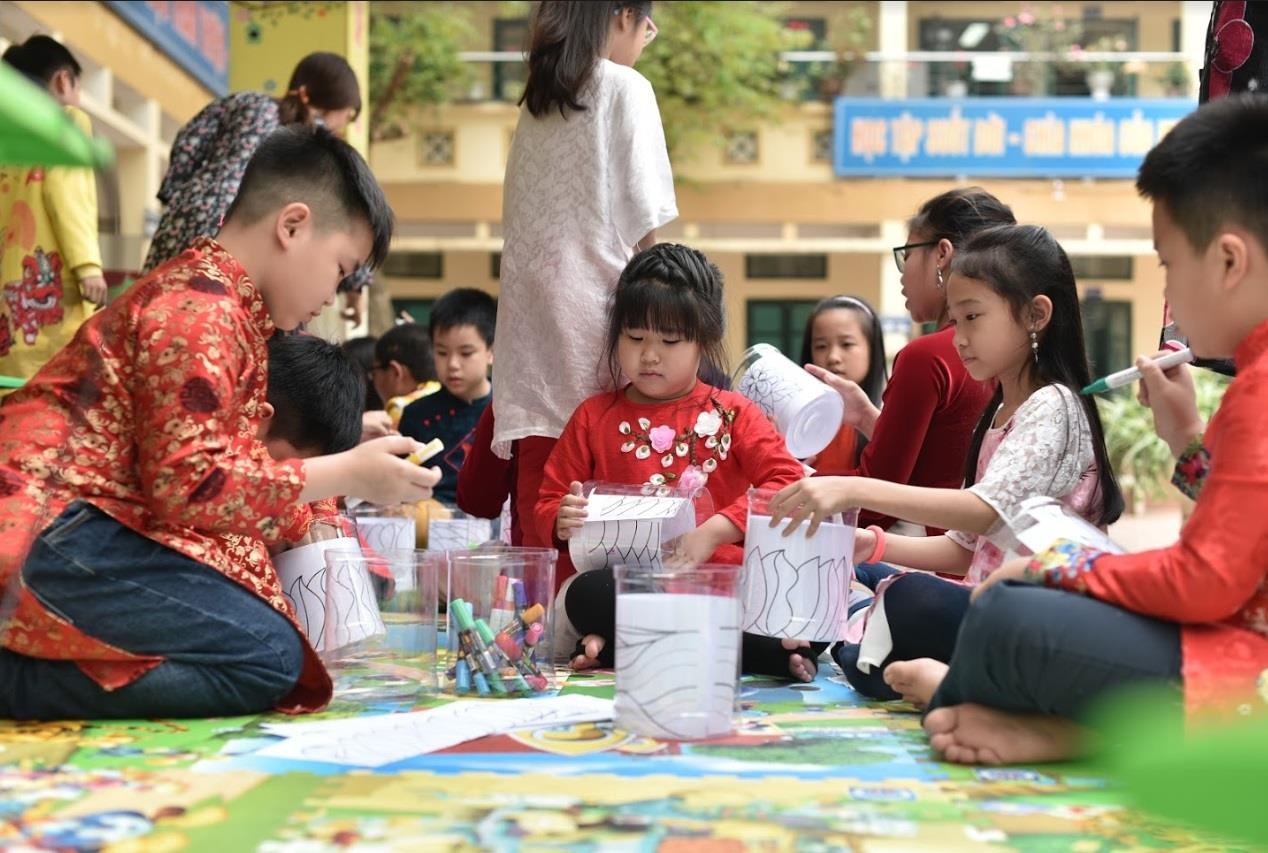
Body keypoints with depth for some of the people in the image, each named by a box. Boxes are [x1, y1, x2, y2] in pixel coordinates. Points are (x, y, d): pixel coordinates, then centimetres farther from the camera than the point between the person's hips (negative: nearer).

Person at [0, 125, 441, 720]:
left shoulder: (218, 301, 20)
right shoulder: (199, 308, -13)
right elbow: (189, 486, -19)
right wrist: (345, 474, -12)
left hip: (89, 526, 11)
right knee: (268, 657, -17)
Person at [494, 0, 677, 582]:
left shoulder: (536, 100, 16)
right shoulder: (625, 88, -1)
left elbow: (520, 215, 12)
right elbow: (642, 218, -6)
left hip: (530, 303, 6)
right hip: (591, 302, -6)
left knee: (537, 478, 4)